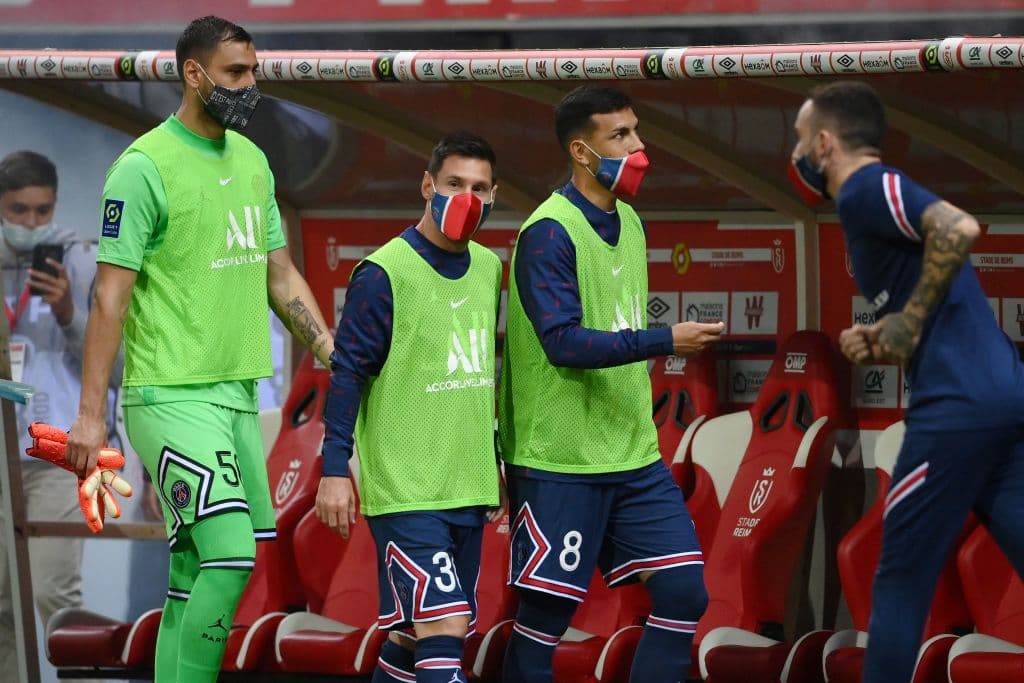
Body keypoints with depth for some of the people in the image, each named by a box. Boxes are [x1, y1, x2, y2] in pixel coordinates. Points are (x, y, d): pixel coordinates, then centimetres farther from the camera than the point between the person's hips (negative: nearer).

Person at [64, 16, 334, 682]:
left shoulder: (251, 159, 14)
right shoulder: (145, 166, -10)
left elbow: (279, 273, 22)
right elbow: (111, 296, -11)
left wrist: (330, 349, 9)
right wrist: (91, 412, -12)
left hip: (238, 394, 8)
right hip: (171, 396, -8)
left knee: (195, 578, 7)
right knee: (230, 556, -18)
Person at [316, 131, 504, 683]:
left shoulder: (488, 268, 12)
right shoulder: (385, 273, -10)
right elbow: (347, 372, -9)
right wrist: (334, 471, -13)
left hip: (469, 492, 7)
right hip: (404, 493, -7)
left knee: (414, 634, 10)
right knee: (443, 628, -16)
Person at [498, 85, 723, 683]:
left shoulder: (629, 223, 12)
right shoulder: (549, 233, -13)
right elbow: (563, 342, -22)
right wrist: (666, 340, -27)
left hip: (634, 456, 7)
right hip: (561, 463, -7)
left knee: (684, 592, -1)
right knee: (546, 612, -2)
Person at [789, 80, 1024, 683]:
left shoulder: (865, 191, -4)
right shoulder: (873, 199, 25)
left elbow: (959, 229, -23)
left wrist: (908, 322, -13)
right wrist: (876, 345, 11)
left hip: (958, 407, -9)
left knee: (900, 586, 2)